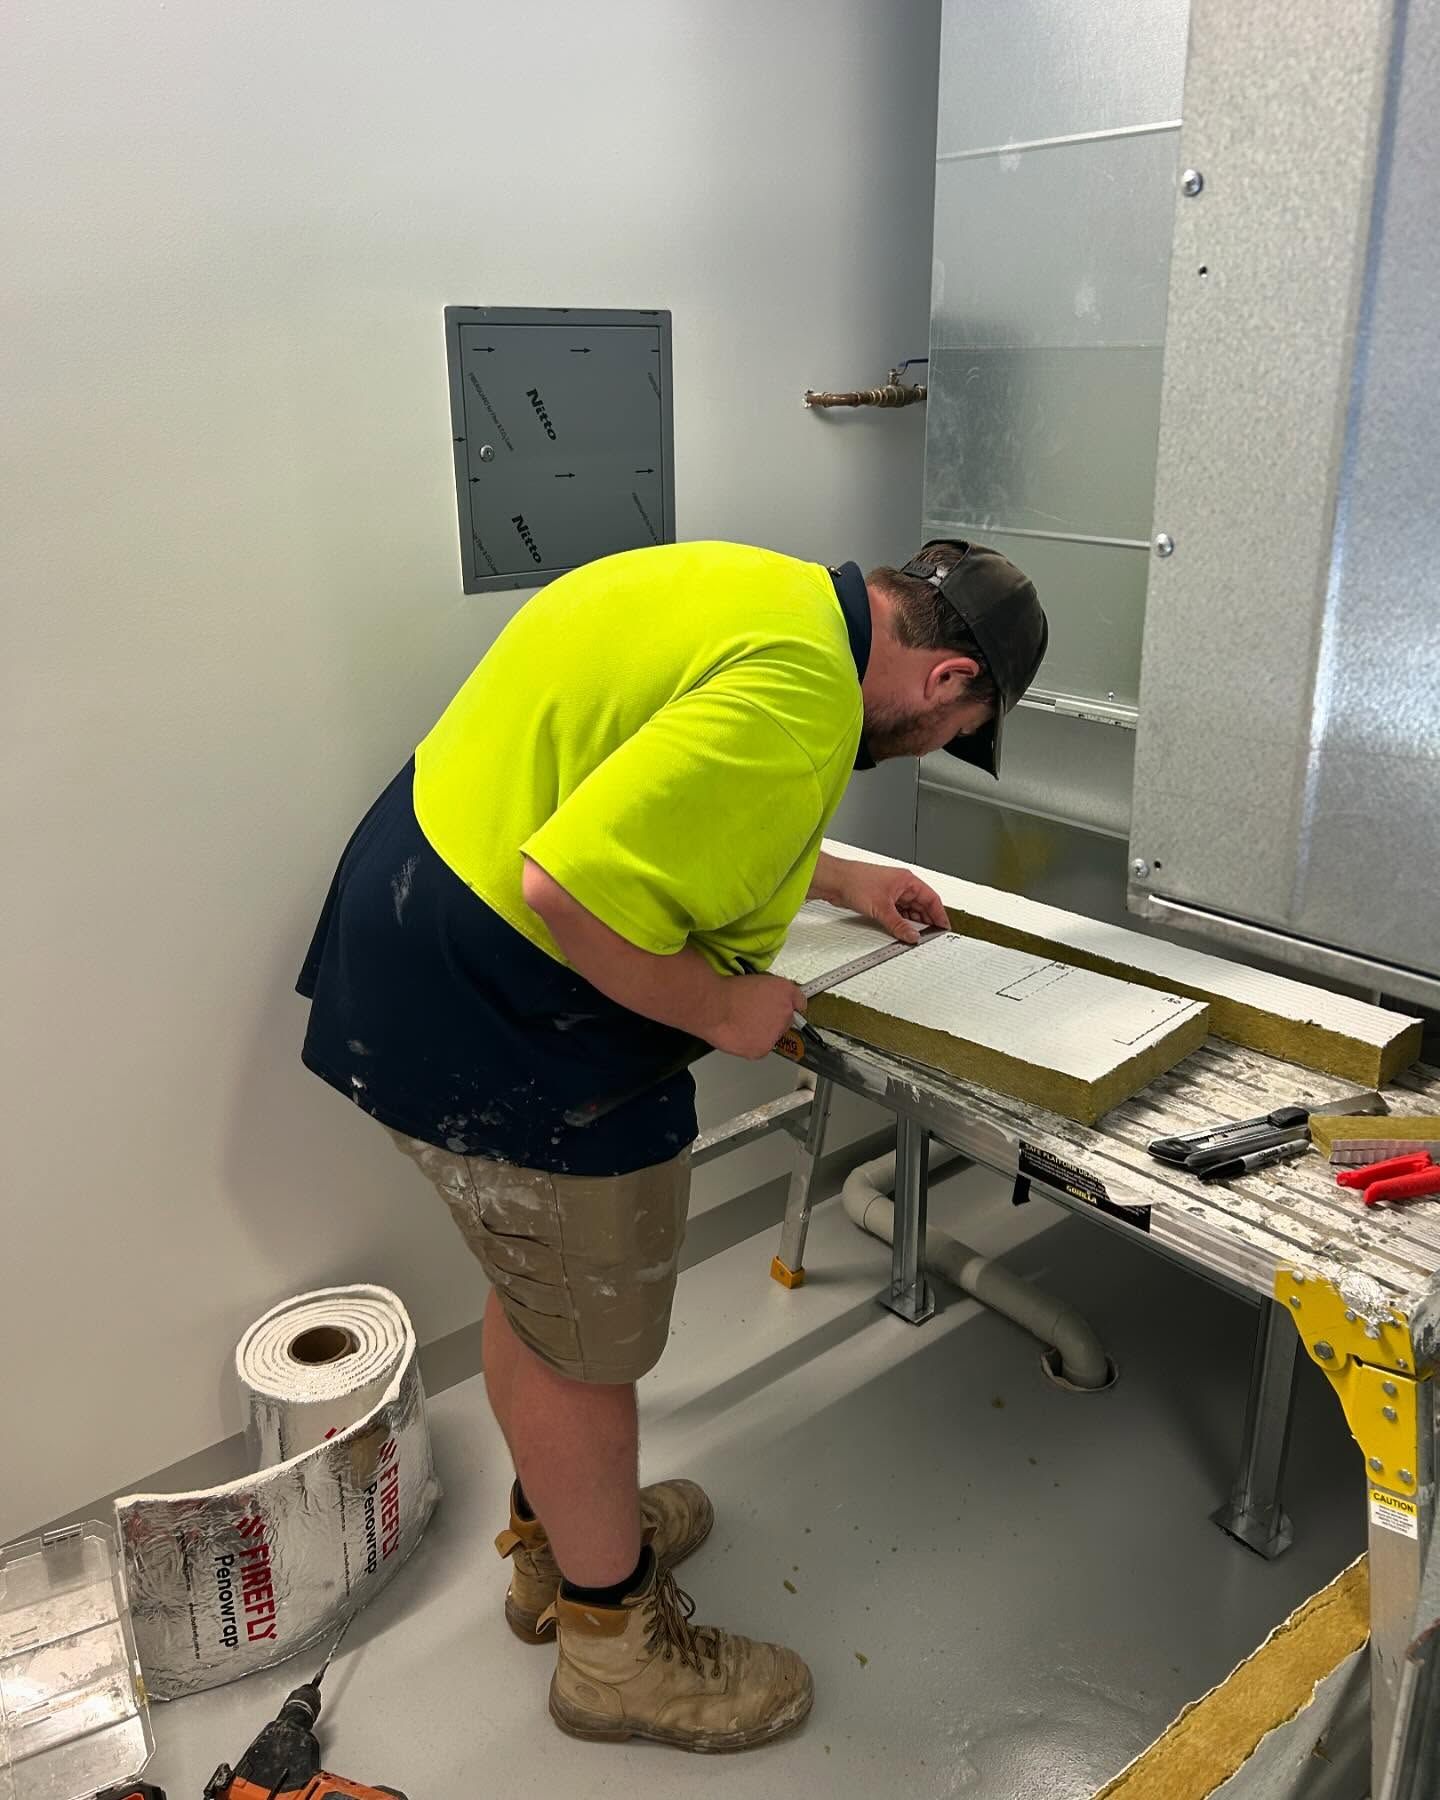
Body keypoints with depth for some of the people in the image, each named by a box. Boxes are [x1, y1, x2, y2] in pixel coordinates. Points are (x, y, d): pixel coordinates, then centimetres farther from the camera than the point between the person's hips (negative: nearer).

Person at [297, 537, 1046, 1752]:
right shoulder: (798, 697, -24)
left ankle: (558, 1536, 50)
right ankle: (618, 1646, 35)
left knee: (534, 1286, 26)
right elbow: (571, 887, -32)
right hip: (496, 1014, -10)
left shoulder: (777, 594, 8)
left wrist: (844, 883, 28)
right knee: (585, 1344, 10)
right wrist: (724, 1007, -16)